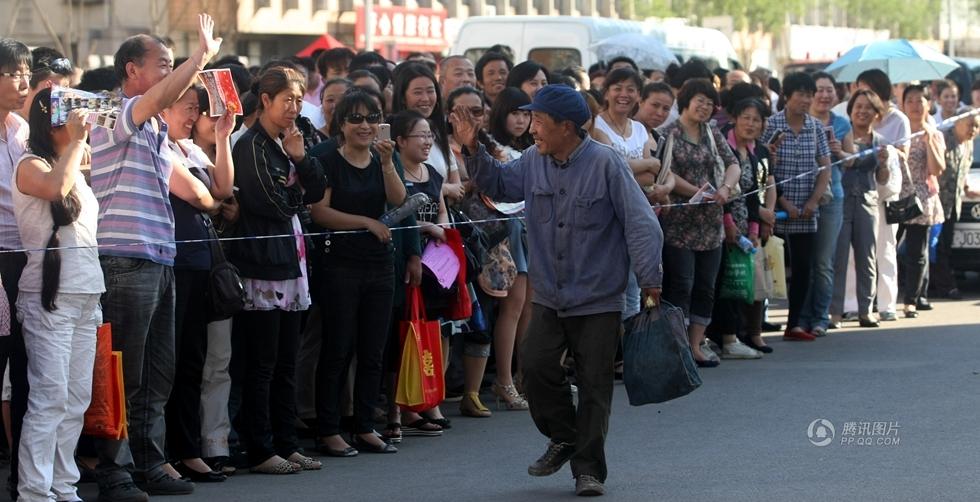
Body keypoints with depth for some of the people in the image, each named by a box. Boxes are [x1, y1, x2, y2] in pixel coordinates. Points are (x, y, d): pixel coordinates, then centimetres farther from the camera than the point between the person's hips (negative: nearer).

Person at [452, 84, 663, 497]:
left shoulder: (605, 164, -14)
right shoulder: (534, 162, 2)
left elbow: (640, 223, -14)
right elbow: (498, 185, 20)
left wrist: (650, 281, -17)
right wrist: (473, 151, 4)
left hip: (599, 300, -5)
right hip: (550, 298, 5)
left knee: (594, 383, 1)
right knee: (536, 364, -7)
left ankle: (588, 468, 12)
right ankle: (564, 438, 17)